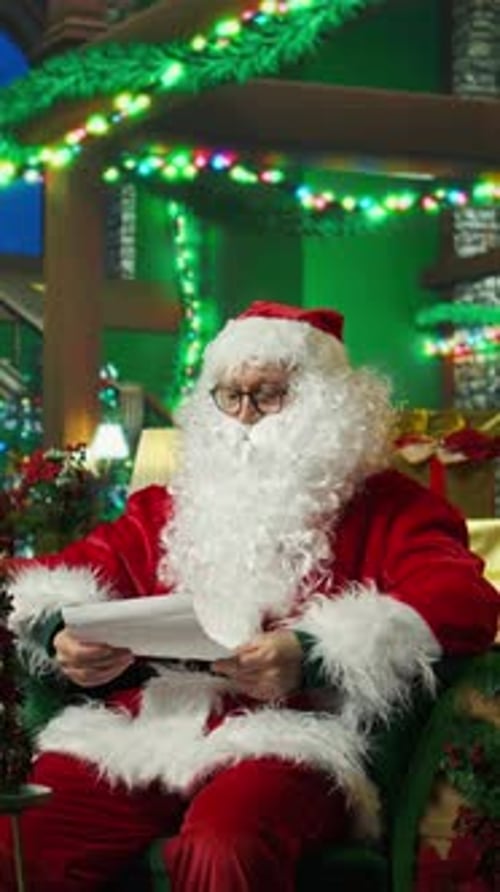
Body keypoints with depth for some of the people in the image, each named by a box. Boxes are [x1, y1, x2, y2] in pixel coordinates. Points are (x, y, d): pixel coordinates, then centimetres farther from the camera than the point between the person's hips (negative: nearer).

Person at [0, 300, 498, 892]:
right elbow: (54, 580, 27)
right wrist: (61, 637, 1)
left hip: (286, 738, -3)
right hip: (135, 727, 4)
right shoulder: (170, 506, 28)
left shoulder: (382, 507, 14)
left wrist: (312, 658, -16)